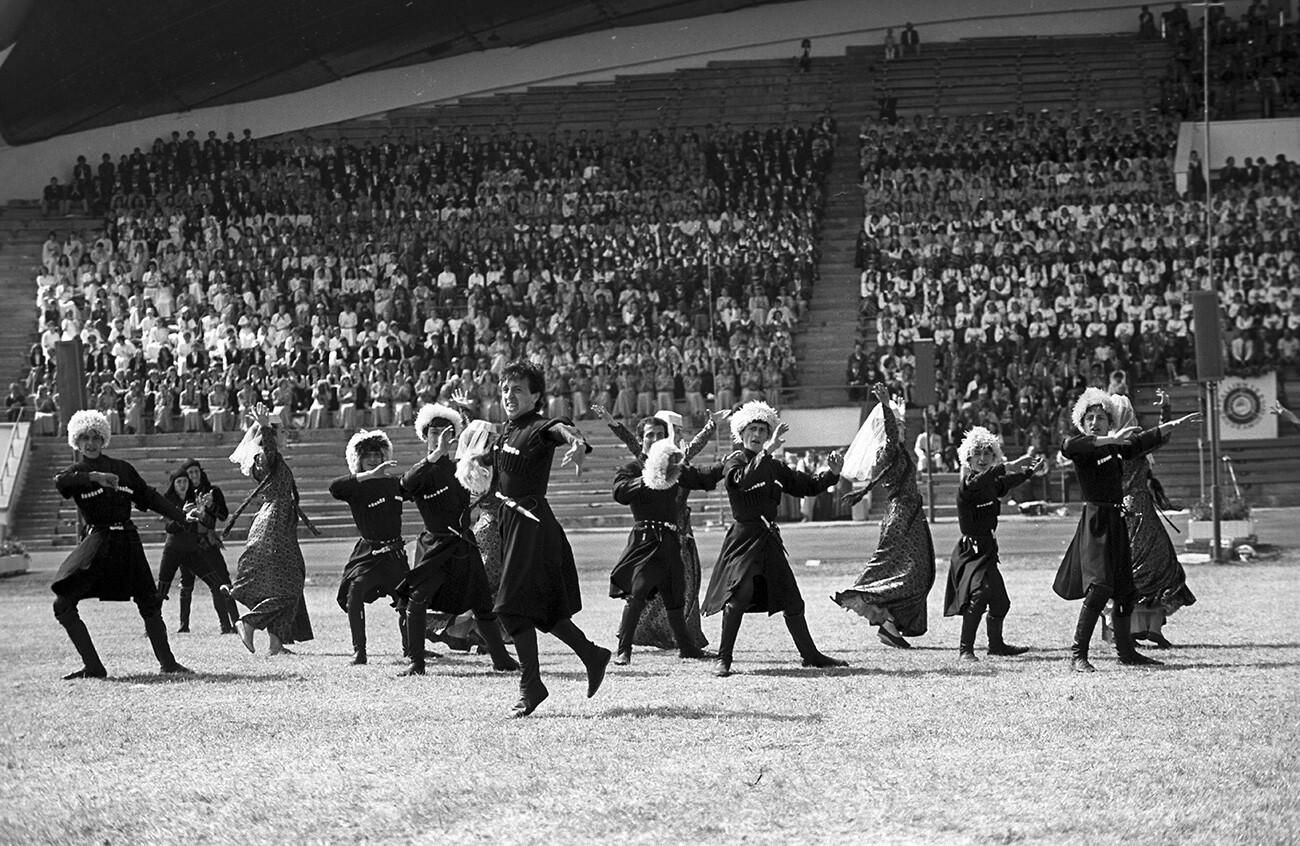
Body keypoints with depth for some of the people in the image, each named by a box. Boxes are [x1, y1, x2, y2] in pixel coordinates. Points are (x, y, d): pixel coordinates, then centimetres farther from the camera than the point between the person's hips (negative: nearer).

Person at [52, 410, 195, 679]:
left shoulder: (122, 468, 13)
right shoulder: (75, 473, 5)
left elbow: (150, 498, 17)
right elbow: (60, 481, -21)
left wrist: (182, 516, 11)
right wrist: (95, 477, -32)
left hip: (127, 542, 1)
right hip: (96, 543, -1)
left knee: (149, 603, 1)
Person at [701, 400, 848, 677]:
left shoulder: (774, 467, 13)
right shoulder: (735, 461, -5)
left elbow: (807, 486, 18)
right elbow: (742, 482, -28)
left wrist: (832, 474, 1)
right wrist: (767, 452, -34)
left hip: (768, 538, 6)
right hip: (743, 537, -6)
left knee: (791, 600, 11)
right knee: (740, 595, -20)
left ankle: (810, 655, 23)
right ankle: (724, 659, -11)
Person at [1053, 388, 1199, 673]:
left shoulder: (1116, 448, 15)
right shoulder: (1082, 451, -5)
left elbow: (1147, 440, 30)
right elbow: (1068, 446, -29)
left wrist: (1177, 423, 37)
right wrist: (1112, 439, -25)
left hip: (1116, 522, 8)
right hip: (1095, 523, -8)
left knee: (1125, 590, 12)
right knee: (1100, 587, -20)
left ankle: (1126, 651, 25)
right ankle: (1077, 654, -18)